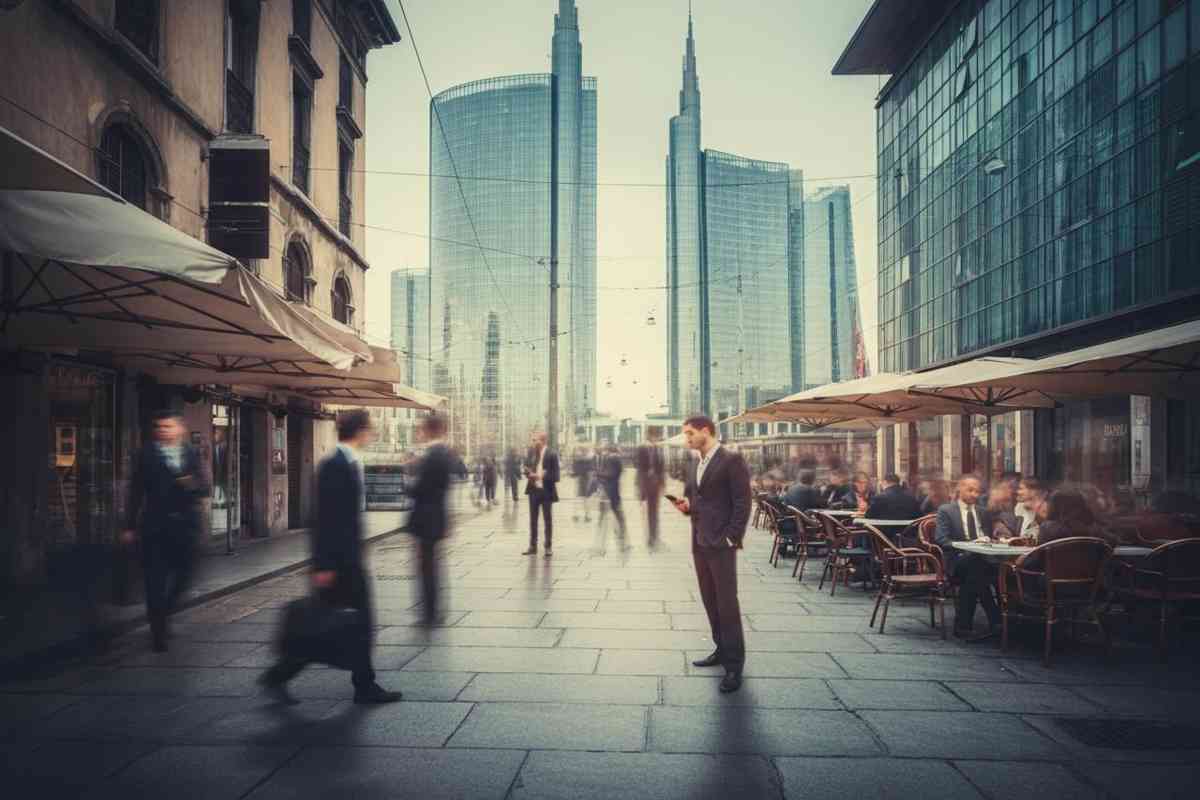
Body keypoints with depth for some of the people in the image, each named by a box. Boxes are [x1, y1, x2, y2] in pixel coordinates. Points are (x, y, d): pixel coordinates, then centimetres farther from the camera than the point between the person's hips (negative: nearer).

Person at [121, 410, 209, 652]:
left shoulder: (191, 454, 7)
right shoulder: (147, 455, 0)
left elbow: (204, 489, 6)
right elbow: (136, 491, 0)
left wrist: (193, 485, -17)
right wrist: (130, 526, -2)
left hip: (185, 523, 3)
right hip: (155, 524, -3)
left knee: (184, 573, 9)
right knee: (156, 580, 1)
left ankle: (163, 612, 35)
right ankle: (158, 632, 11)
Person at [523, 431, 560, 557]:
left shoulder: (551, 454, -12)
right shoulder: (531, 452, 5)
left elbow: (555, 474, -12)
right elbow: (526, 467, 11)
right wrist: (529, 474, -9)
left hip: (546, 490, -5)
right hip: (533, 489, 5)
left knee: (548, 520, 6)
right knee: (533, 519, 11)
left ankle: (548, 547, 14)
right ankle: (533, 546, 20)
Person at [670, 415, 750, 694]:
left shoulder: (732, 460, -9)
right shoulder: (694, 464, 15)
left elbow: (743, 503, -12)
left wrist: (732, 539, -15)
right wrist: (685, 505, 2)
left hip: (721, 543, -8)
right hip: (699, 543, 8)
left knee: (727, 603, -5)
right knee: (710, 601, 14)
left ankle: (734, 664, 3)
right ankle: (722, 650, 26)